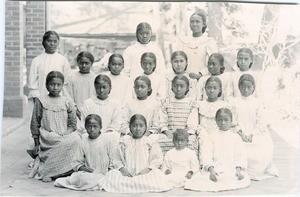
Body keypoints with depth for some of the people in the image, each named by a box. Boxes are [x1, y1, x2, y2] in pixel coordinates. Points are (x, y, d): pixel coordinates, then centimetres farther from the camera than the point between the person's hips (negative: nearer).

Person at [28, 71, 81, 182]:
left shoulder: (67, 102, 8)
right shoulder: (41, 101, 3)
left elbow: (73, 124, 6)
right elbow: (35, 124, 5)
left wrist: (64, 134, -12)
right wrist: (36, 144, 2)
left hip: (64, 136, 4)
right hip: (47, 137, -3)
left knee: (76, 138, -28)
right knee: (67, 142, -32)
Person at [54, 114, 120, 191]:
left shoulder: (108, 140, -2)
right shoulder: (84, 142, 7)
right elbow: (76, 162, 10)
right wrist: (82, 168, -10)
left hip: (102, 175, -3)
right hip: (88, 173, 3)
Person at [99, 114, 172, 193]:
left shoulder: (150, 142, 8)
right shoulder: (124, 141, 13)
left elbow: (157, 159, 3)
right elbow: (117, 159, 12)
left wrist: (148, 169, -13)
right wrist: (122, 168, -8)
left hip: (144, 173, -1)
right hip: (127, 174, 2)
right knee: (111, 174, -25)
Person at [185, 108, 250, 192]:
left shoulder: (235, 137, 10)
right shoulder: (212, 137, 9)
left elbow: (240, 156, 4)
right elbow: (207, 155, 0)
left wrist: (238, 169, -13)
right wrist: (211, 169, -16)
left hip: (232, 170, 1)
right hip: (215, 168, -1)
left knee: (244, 180, -28)